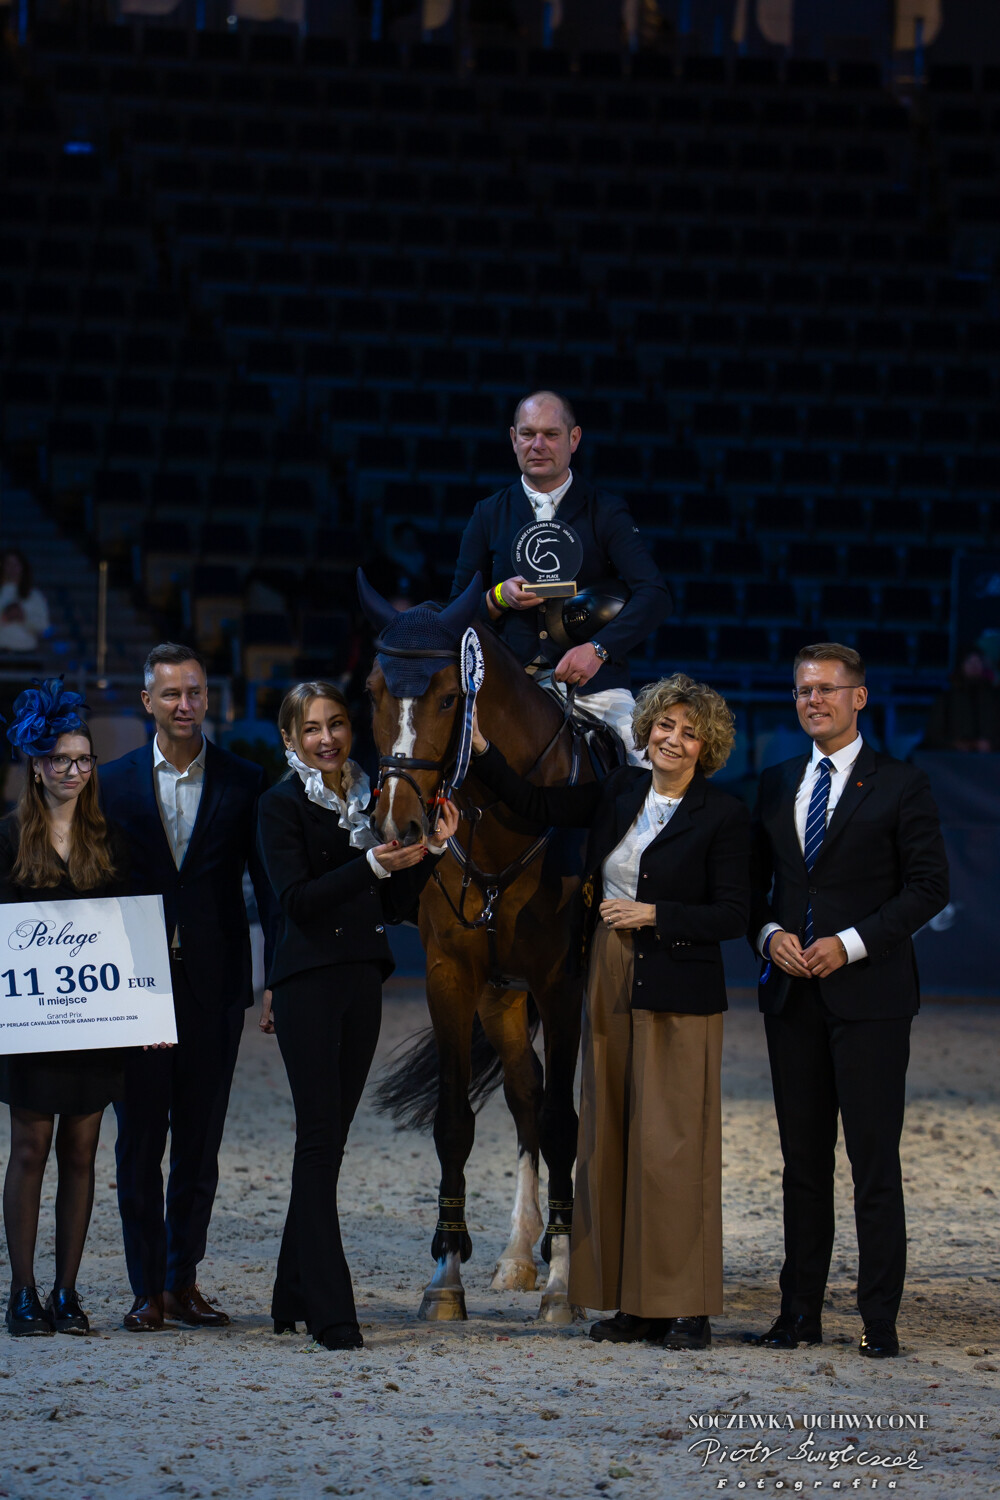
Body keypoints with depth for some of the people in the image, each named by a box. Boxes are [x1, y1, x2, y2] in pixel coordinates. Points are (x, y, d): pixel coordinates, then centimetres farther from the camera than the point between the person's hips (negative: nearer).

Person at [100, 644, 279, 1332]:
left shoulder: (243, 783, 2)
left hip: (214, 986, 0)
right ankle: (148, 1289, 9)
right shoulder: (117, 783, 4)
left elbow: (269, 886, 1)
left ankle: (184, 1281, 18)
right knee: (140, 1140, 2)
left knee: (201, 1140, 7)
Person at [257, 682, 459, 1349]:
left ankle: (294, 1299, 15)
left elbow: (394, 906, 14)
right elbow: (297, 898, -15)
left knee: (329, 1141, 8)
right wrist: (373, 864, -23)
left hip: (362, 980, 6)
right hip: (309, 981, -6)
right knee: (320, 1142, -9)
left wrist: (431, 850, 2)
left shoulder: (367, 800, 14)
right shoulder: (283, 804, -4)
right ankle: (330, 1311, -11)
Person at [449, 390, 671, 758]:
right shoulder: (489, 516, 11)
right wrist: (499, 599, -10)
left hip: (592, 684, -1)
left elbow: (655, 596, -8)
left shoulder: (606, 512, 4)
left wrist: (598, 649, -23)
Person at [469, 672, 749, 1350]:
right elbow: (535, 803, 12)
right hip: (611, 988, 6)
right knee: (611, 1141, 7)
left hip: (678, 993, -6)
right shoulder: (620, 791, 9)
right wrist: (480, 746, 5)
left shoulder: (723, 815, -7)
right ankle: (632, 1301, 14)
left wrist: (653, 913, -17)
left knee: (672, 1144, -7)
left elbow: (732, 914, -9)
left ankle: (687, 1307, -1)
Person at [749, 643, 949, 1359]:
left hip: (868, 994, -5)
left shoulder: (901, 785, -1)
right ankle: (801, 1310, 12)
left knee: (875, 1159, -6)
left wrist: (851, 943, -13)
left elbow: (929, 886, -5)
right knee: (803, 1158, 8)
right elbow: (757, 881, 18)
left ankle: (880, 1318, -3)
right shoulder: (777, 785, 15)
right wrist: (770, 934, -2)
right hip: (793, 993, 5)